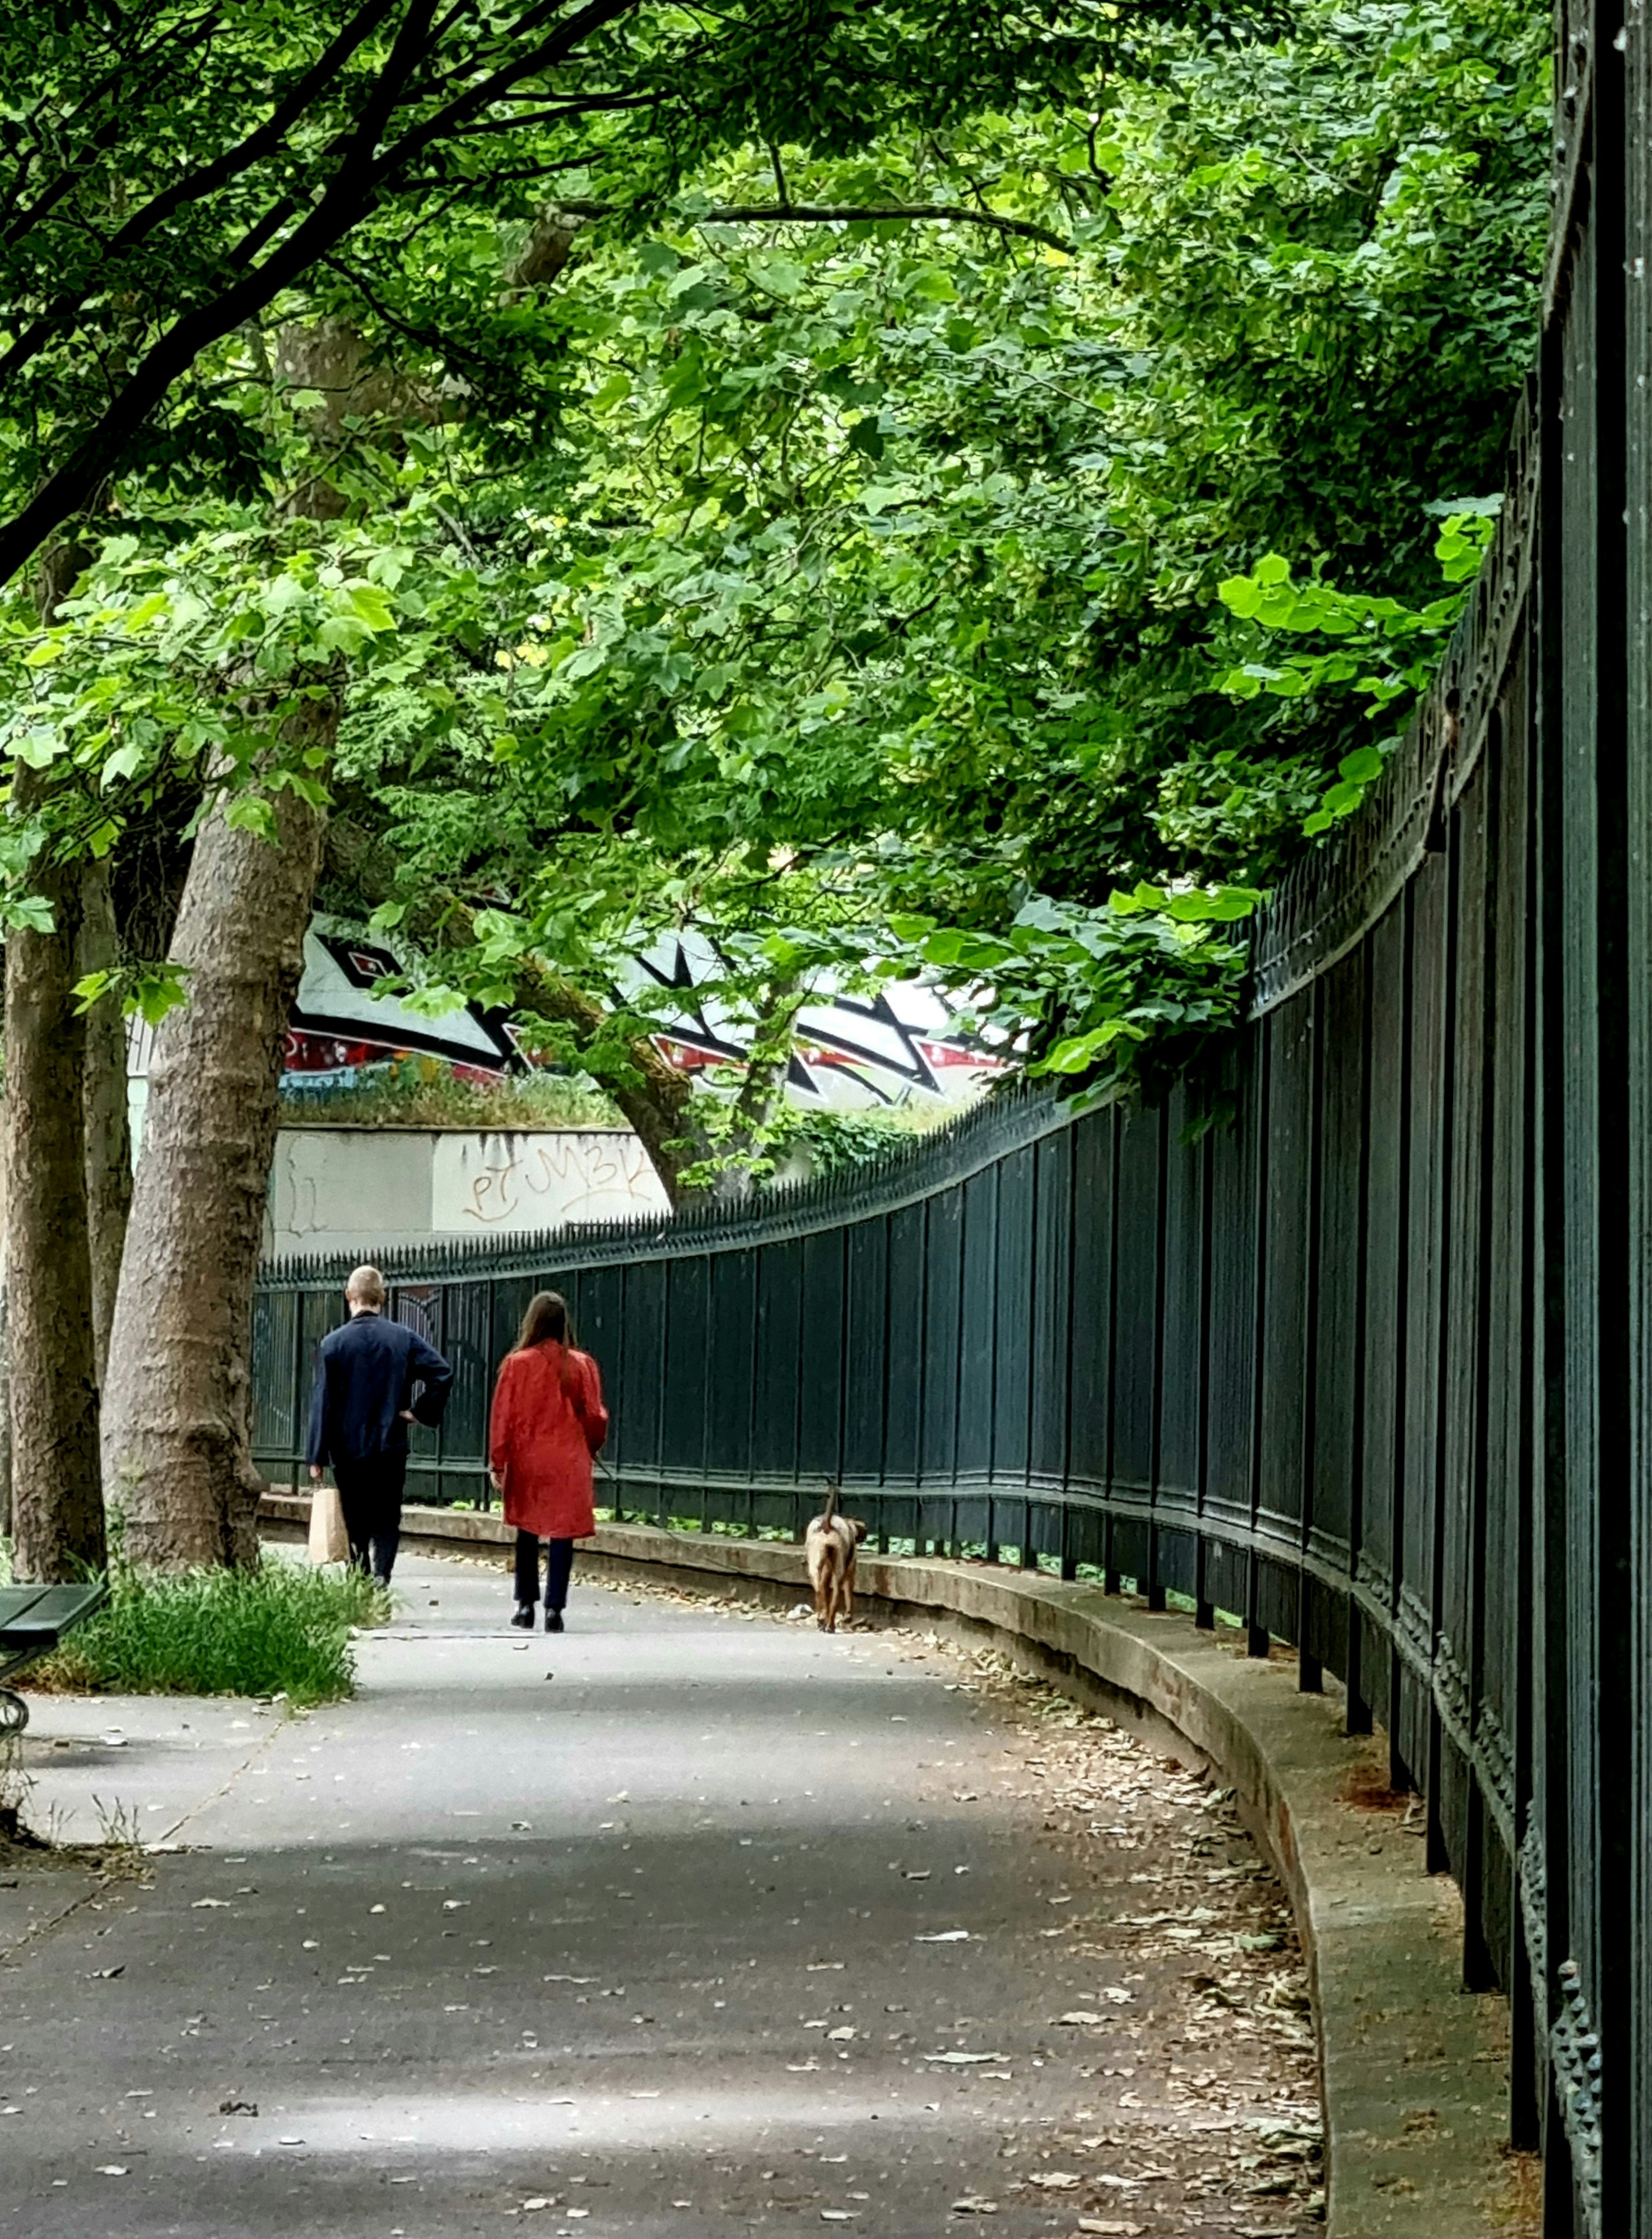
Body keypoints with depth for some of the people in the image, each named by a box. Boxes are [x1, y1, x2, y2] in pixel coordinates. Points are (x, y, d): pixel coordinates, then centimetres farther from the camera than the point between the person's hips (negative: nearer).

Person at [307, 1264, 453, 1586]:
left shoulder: (333, 1344, -5)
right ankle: (381, 1577, -16)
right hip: (391, 1447, 1)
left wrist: (317, 1458, -2)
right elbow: (443, 1375, -12)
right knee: (387, 1520, 4)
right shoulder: (404, 1338, -2)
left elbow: (323, 1404, -4)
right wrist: (420, 1412, 0)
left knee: (356, 1523, 10)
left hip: (348, 1450, -1)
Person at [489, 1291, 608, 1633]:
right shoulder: (581, 1365, -3)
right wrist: (591, 1448, 20)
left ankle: (525, 1605, 16)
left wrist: (498, 1463, 3)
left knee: (527, 1532, 15)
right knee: (563, 1533, 1)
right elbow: (595, 1416, 1)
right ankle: (554, 1608, -4)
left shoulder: (518, 1364, -5)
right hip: (569, 1463, -1)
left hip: (527, 1462, 1)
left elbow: (503, 1416, -4)